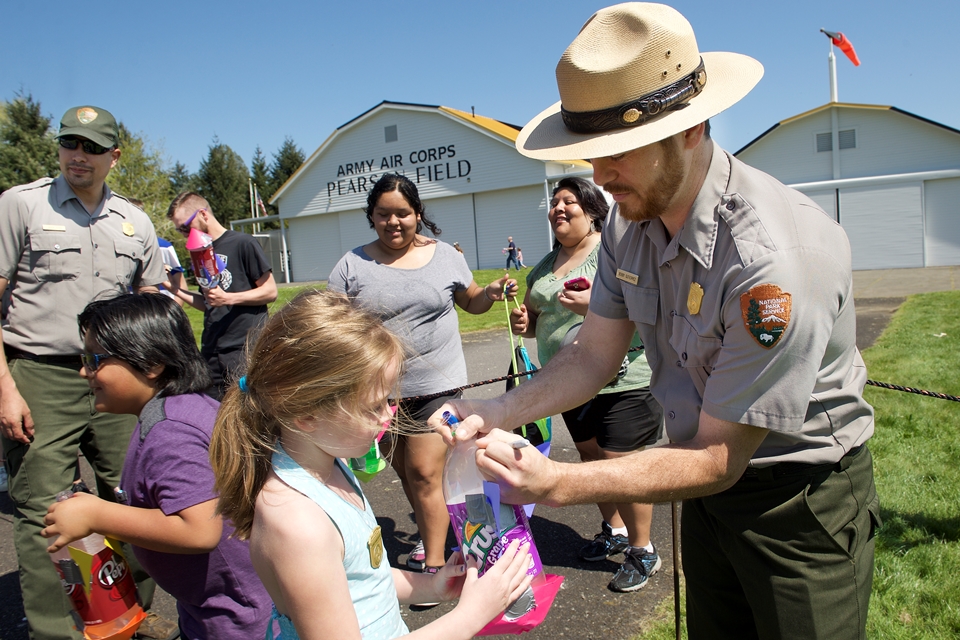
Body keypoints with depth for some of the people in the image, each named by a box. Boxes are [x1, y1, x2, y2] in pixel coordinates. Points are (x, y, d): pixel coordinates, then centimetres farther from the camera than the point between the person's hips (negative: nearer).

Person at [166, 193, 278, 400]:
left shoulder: (242, 243, -5)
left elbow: (270, 291, -7)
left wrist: (228, 298, -16)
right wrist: (175, 289, 9)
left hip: (245, 346, -7)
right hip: (210, 351, 7)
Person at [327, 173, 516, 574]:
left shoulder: (445, 255, 3)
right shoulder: (353, 264, 1)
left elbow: (471, 302, 14)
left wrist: (491, 293, -8)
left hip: (436, 386, -2)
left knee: (424, 473, -6)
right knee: (404, 469, 18)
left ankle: (434, 563, 8)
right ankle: (431, 528, 42)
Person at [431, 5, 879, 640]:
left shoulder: (776, 255, -33)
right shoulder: (631, 218, -10)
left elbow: (718, 460, -27)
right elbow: (594, 355, -4)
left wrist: (557, 483, -34)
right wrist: (493, 414, -19)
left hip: (802, 498, -6)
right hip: (711, 484, 6)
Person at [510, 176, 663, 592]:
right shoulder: (544, 268, 14)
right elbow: (535, 319, 22)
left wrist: (593, 304, -27)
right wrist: (523, 322, -1)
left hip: (621, 380, -7)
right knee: (590, 457, 17)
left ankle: (643, 551, 15)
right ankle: (614, 531, 38)